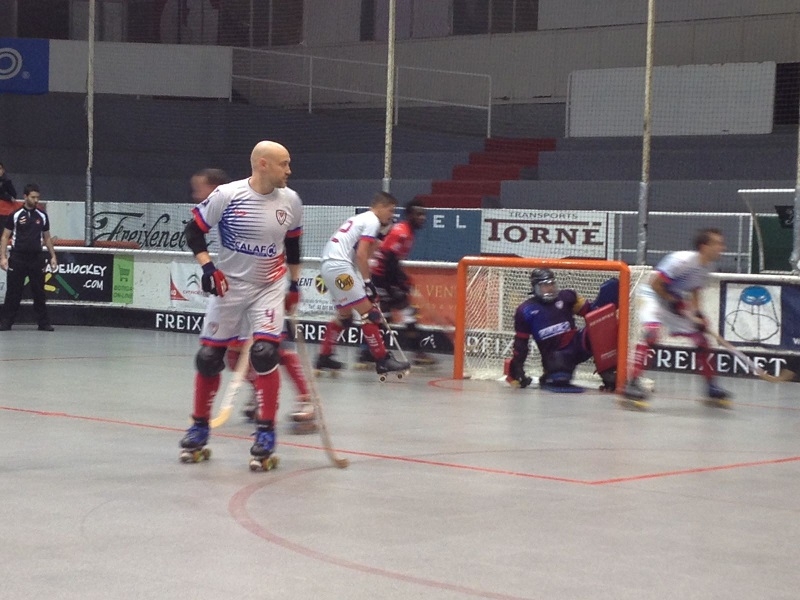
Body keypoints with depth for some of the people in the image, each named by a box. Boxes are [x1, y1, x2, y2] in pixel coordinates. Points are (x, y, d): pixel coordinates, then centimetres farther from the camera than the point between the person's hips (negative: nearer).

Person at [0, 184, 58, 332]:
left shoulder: (42, 216, 9)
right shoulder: (15, 215, 0)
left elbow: (47, 238, 16)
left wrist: (53, 256, 9)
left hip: (37, 258, 2)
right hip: (18, 258, -2)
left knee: (39, 292, 4)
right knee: (13, 292, 0)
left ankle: (44, 323, 8)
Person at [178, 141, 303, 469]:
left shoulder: (290, 201, -4)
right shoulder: (226, 195, -14)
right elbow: (193, 231, -5)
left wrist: (294, 284, 15)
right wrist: (208, 268, -16)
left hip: (269, 288, 1)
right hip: (229, 286, -1)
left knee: (264, 354, -16)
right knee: (209, 357, 3)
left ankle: (266, 432, -5)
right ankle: (199, 426, 23)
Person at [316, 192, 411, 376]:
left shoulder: (361, 218, 25)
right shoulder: (372, 221, -5)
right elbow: (361, 254, -14)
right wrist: (368, 282, -11)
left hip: (328, 265, 10)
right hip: (339, 266, -10)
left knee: (345, 315, 21)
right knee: (368, 312, -11)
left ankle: (324, 357, 26)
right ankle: (382, 360, -14)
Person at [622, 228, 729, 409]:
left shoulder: (707, 266, -2)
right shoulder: (682, 260, -27)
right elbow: (654, 283, -25)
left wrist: (697, 313, -2)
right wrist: (673, 302, -22)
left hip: (678, 302, 9)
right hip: (653, 296, -9)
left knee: (701, 340, 7)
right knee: (651, 332, -33)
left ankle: (712, 389, 21)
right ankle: (632, 385, -36)